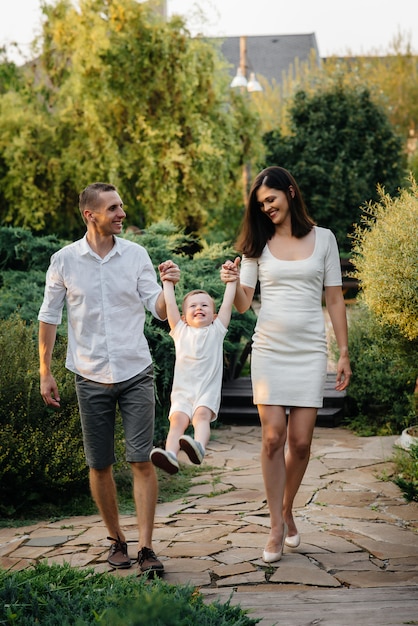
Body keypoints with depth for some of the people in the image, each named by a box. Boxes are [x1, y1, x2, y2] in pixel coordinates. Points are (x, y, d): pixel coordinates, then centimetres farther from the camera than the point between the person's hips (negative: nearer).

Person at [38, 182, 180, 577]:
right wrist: (45, 372, 6)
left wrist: (169, 286, -22)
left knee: (141, 461, -7)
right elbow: (49, 317, 7)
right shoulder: (64, 261, -1)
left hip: (136, 374, 0)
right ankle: (116, 540, 24)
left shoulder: (136, 255, 0)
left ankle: (146, 549, -3)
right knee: (99, 465, 7)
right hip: (91, 378, 0)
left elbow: (159, 311, -1)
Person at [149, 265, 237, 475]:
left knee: (201, 415, -30)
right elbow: (170, 305, 17)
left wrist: (231, 280, 15)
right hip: (182, 391, 2)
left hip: (208, 390, -1)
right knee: (177, 419, -24)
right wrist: (167, 282, 21)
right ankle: (170, 455, -46)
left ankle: (199, 447, -55)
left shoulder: (216, 331, 15)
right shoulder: (180, 331, 18)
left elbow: (227, 303, 13)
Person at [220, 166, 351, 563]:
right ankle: (277, 527, 3)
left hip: (310, 351, 0)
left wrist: (344, 354, 3)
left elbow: (334, 300, 7)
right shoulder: (258, 244, 6)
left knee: (300, 442, 0)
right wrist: (232, 284, -18)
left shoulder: (323, 239, 5)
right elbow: (243, 305, 4)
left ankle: (287, 511, 23)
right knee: (273, 437, -6)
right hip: (269, 348, 0)